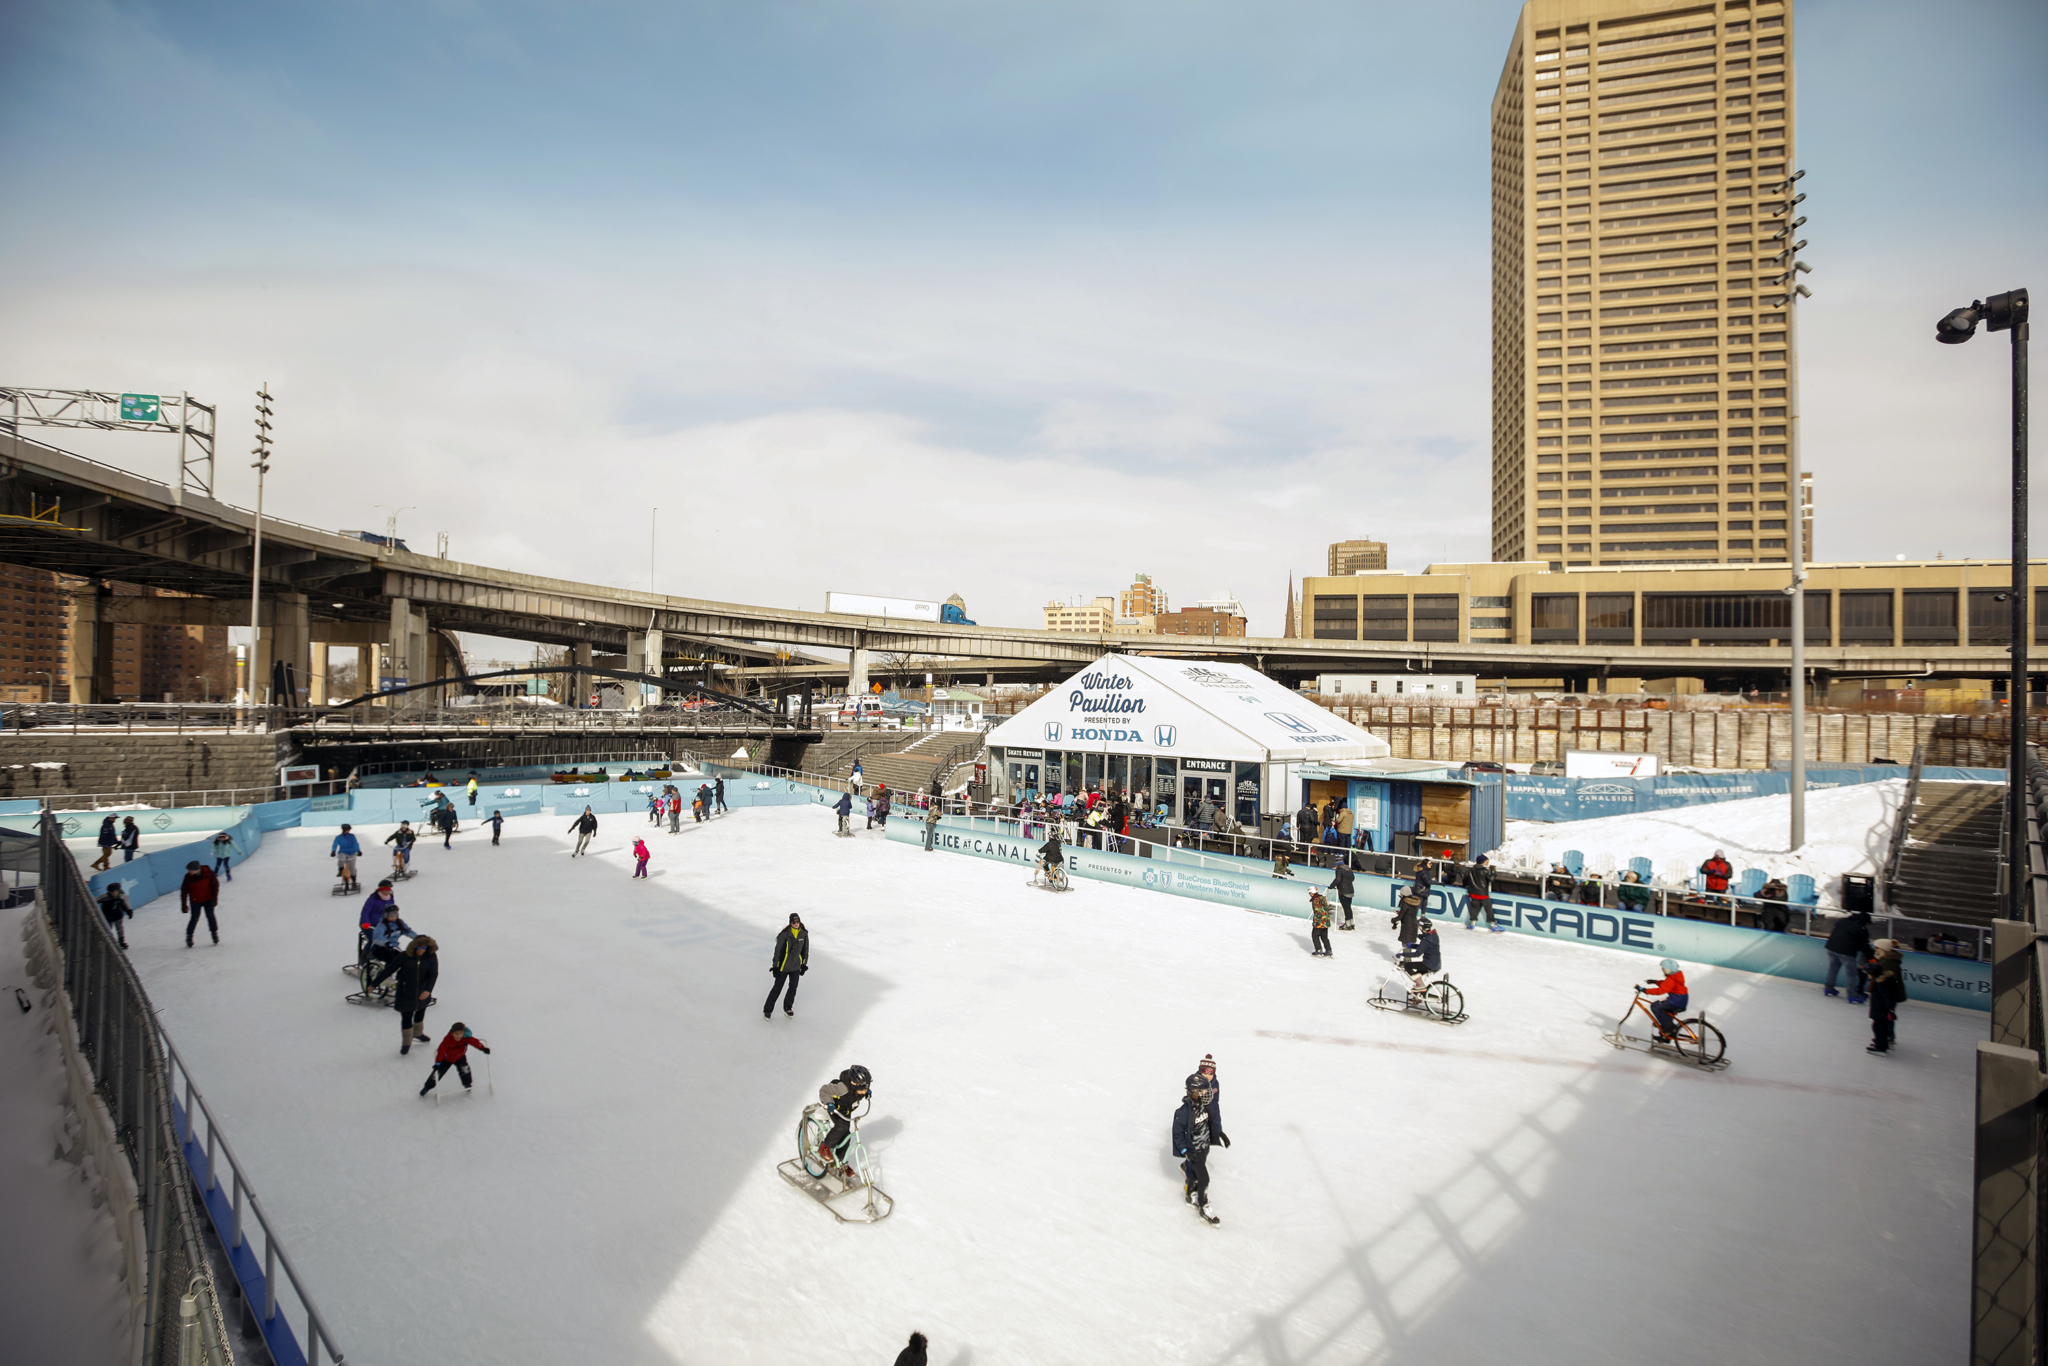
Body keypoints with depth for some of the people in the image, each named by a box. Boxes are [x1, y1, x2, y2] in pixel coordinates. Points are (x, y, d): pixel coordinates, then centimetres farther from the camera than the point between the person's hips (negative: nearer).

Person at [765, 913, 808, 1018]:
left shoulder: (804, 934, -5)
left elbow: (805, 950, 7)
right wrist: (775, 966, -10)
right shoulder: (784, 935, -19)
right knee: (777, 988, 3)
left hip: (796, 966, 4)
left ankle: (788, 1008, 32)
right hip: (783, 966, -4)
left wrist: (804, 965, 10)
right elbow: (777, 950, -13)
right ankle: (767, 1010, 20)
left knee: (793, 988, 11)